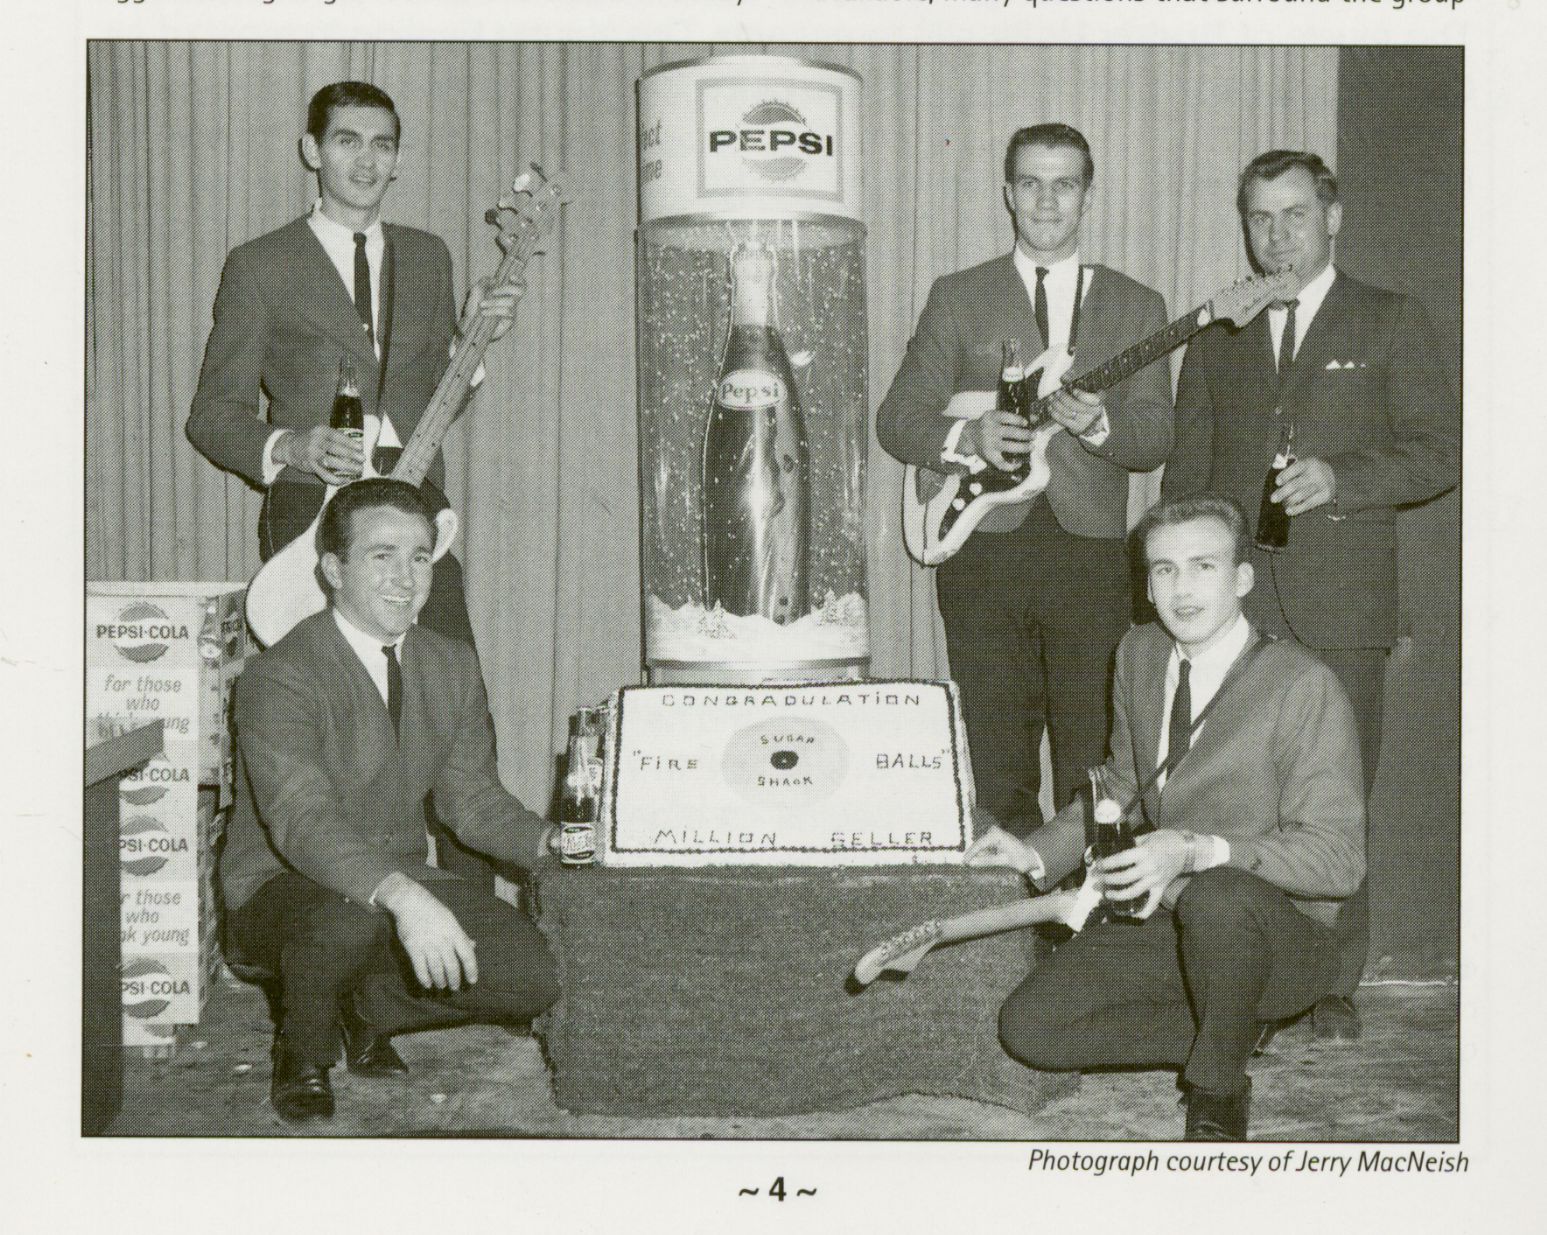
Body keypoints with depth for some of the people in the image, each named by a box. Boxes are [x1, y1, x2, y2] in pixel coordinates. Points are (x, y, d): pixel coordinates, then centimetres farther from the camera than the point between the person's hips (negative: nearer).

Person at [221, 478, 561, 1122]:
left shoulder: (453, 666, 5)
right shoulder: (279, 677, -18)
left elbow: (473, 798, 7)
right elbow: (303, 822, -31)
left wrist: (550, 841, -14)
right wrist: (402, 896, -47)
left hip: (401, 879, 6)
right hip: (278, 888, -6)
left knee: (533, 975, -13)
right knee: (352, 913, -39)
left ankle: (366, 1008, 13)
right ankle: (303, 1047, -5)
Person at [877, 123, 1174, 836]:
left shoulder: (1136, 308, 12)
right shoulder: (957, 298, 10)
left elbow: (1155, 438, 4)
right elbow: (896, 420, 8)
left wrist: (1097, 424, -16)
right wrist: (968, 439, -11)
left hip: (1093, 556, 1)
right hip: (985, 549, 0)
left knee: (1094, 772, 0)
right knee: (996, 771, 2)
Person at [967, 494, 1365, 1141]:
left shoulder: (1303, 685, -15)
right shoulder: (1138, 655, 6)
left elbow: (1338, 857, -18)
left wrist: (1199, 852, -30)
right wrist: (1037, 853, 4)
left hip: (1279, 936, -6)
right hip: (1164, 925, 6)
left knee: (1216, 897, -41)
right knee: (1027, 1027, -13)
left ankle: (1217, 1095, -14)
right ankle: (1234, 1028, 4)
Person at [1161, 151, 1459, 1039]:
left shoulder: (1392, 323, 9)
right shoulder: (1216, 338, 19)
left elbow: (1440, 450, 3)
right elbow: (1185, 469, 19)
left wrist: (1339, 477, -13)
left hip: (1341, 600, -2)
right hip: (1232, 597, 2)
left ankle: (1335, 985, 9)